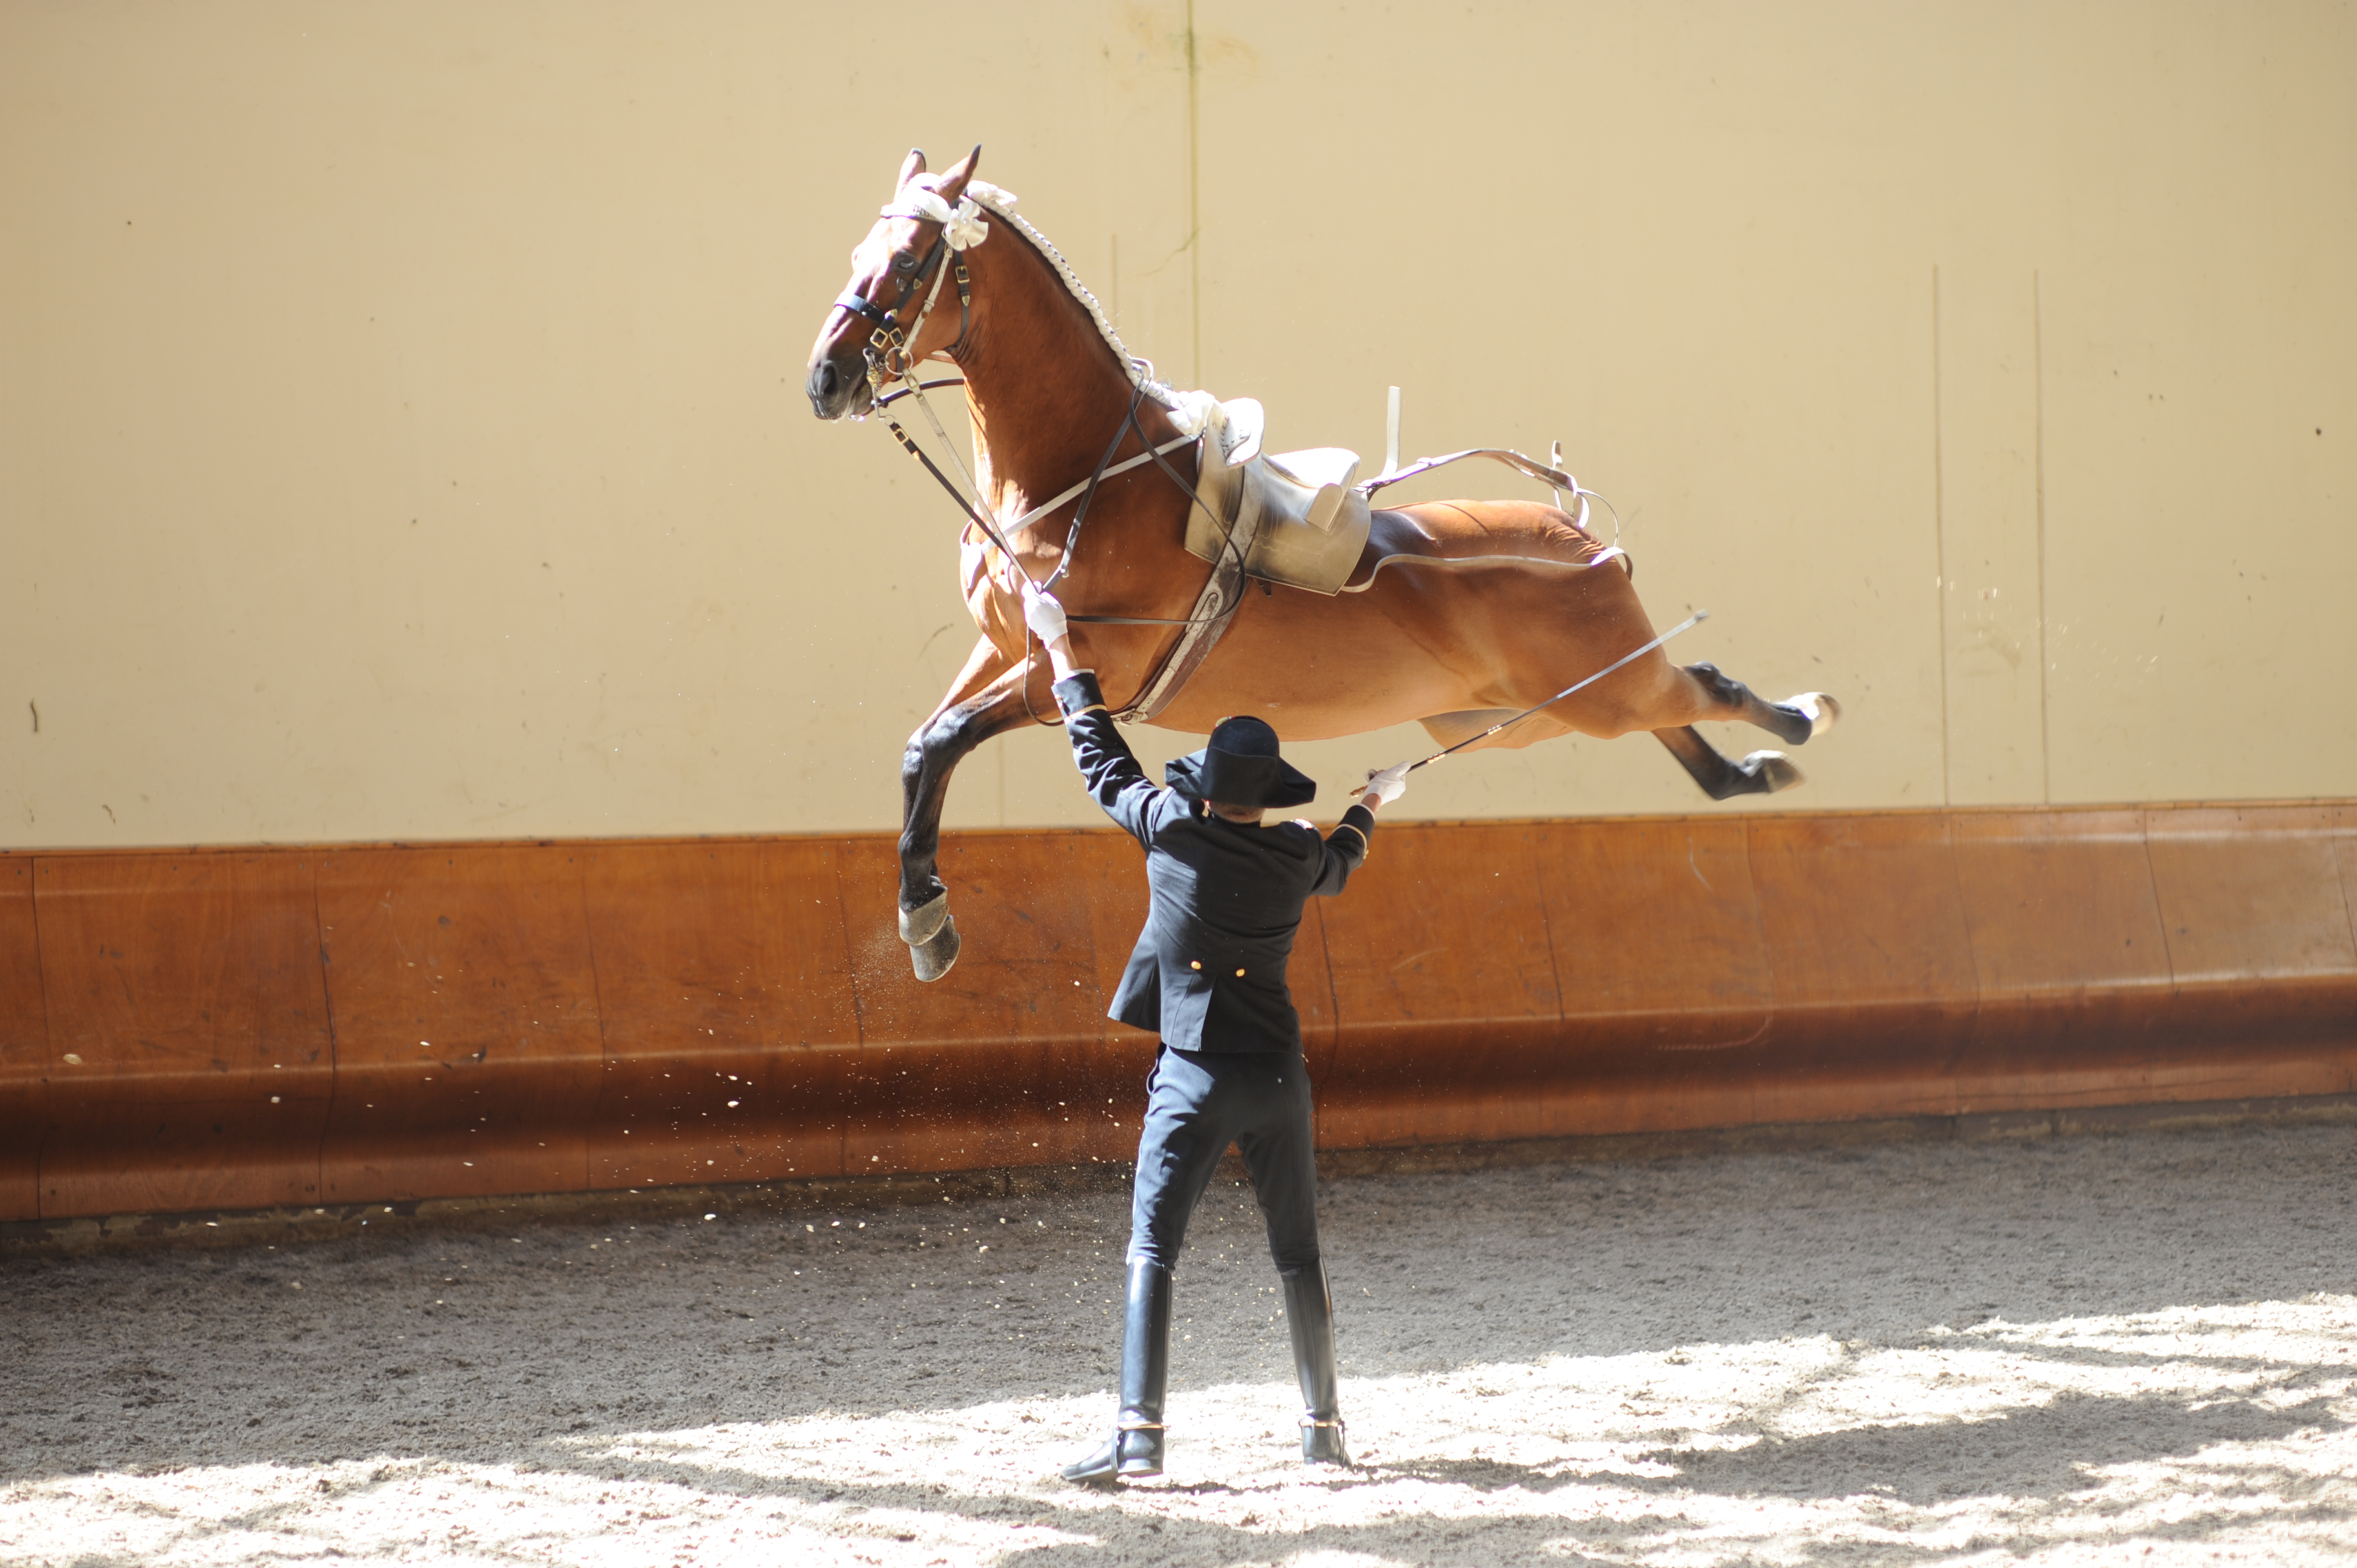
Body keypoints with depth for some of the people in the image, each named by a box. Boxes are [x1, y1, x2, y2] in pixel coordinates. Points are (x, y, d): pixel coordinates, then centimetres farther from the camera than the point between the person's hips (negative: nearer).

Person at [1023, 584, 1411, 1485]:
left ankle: (1139, 1432, -19)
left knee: (1151, 1250, -6)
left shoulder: (1173, 830, -7)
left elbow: (1103, 761, 6)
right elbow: (1337, 865, 27)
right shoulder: (1297, 857, 2)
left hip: (1192, 1078, -3)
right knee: (1297, 1257, 13)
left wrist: (1061, 649, 17)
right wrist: (1372, 805, 49)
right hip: (1277, 1079, 3)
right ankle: (1323, 1426, 19)